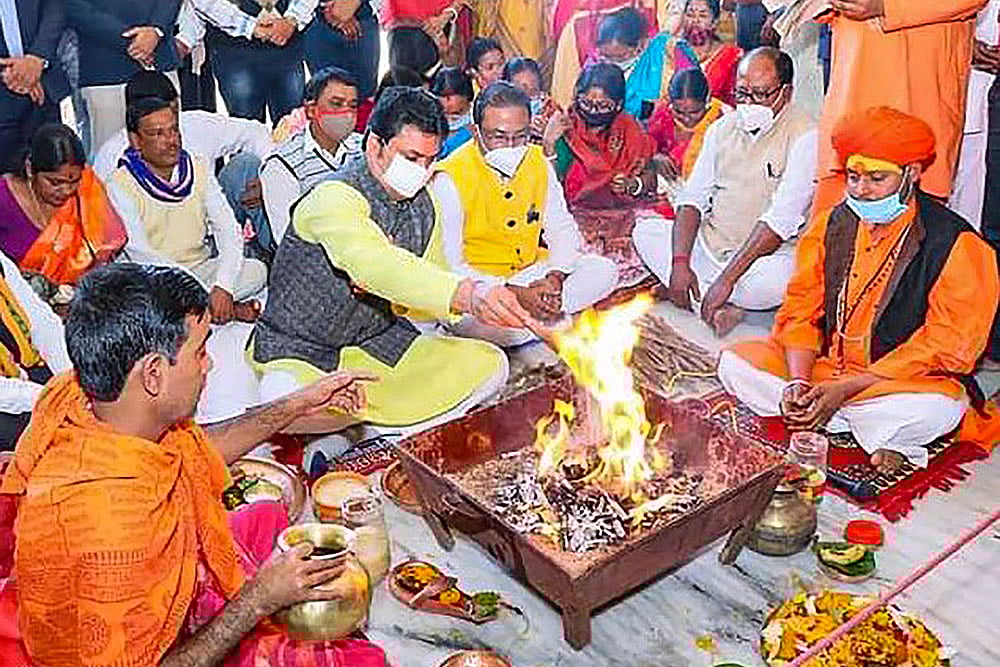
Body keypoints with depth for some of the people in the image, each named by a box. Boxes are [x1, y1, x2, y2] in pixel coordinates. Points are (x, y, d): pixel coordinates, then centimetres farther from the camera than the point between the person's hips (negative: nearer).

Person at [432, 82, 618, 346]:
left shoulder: (538, 163, 1)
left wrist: (555, 277, -14)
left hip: (531, 273, 6)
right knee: (467, 321, -37)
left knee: (603, 271, -9)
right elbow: (449, 265, -18)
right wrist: (516, 294, -28)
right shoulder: (451, 178, -16)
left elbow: (564, 229, 8)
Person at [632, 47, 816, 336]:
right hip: (710, 244, 7)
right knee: (645, 231, -9)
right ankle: (722, 305, -19)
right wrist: (680, 262, -13)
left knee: (780, 279, -39)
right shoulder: (722, 128, 9)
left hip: (767, 254, -6)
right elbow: (693, 197, 3)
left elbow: (781, 219, -21)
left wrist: (727, 278, -27)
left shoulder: (805, 136, -11)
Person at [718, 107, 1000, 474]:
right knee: (735, 362, -15)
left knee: (941, 408, -38)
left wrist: (844, 389, -21)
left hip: (903, 380, -5)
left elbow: (946, 347, -14)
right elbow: (801, 311, 2)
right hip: (824, 364, 6)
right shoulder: (831, 225, 2)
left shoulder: (955, 244, -12)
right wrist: (798, 381, -18)